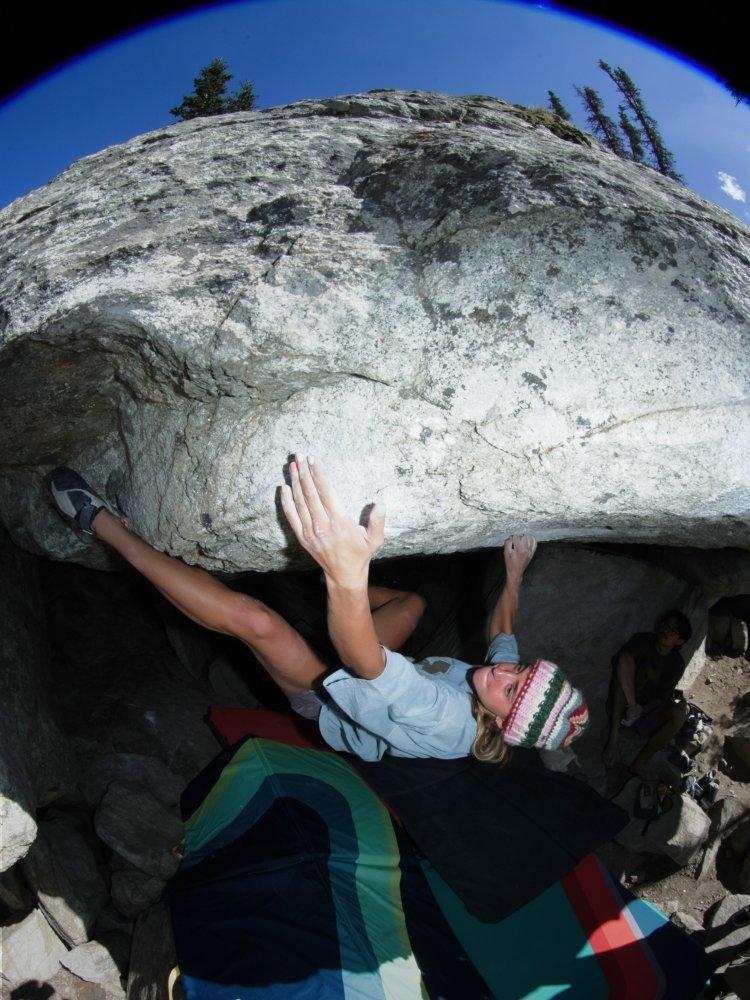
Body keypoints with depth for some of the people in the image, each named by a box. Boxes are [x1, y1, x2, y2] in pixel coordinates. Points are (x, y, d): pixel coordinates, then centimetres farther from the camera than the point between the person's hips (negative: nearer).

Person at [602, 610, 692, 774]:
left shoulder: (677, 663, 2)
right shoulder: (642, 640, -3)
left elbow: (661, 697, -5)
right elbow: (619, 659, -22)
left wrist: (643, 710, -26)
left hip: (647, 710, 2)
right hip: (621, 705, -1)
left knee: (678, 713, -30)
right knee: (627, 659, -27)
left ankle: (639, 764, -16)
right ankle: (614, 735, -30)